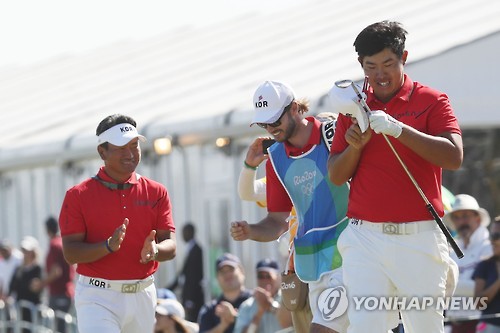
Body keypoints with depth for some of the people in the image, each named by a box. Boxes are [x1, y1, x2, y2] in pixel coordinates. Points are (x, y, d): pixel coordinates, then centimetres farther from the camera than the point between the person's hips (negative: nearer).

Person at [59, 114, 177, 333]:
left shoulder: (156, 193, 7)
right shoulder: (78, 195, -2)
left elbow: (170, 247, 1)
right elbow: (70, 253, -9)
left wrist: (154, 250, -23)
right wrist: (109, 246, -26)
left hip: (143, 296, 4)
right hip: (97, 298, -4)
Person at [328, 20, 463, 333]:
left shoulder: (432, 101, 3)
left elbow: (454, 157, -12)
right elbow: (336, 176, 14)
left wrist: (398, 129, -20)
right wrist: (354, 146, -7)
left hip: (419, 239, -2)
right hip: (365, 237, 2)